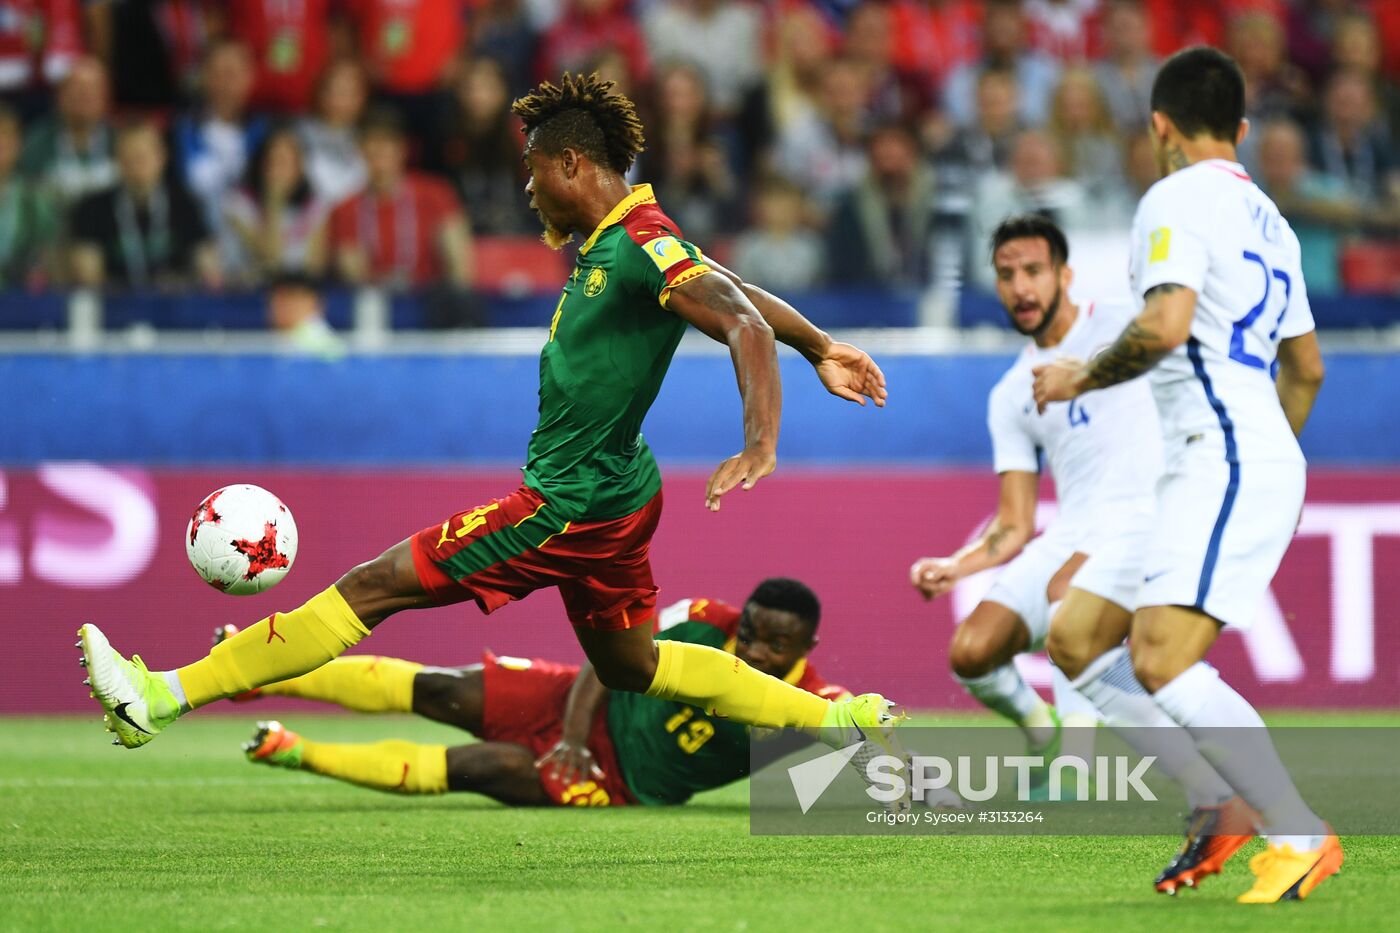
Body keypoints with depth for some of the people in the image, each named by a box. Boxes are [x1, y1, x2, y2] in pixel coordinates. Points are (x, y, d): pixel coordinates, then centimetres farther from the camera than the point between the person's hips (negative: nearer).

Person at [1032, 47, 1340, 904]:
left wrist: (1082, 378, -6)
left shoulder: (1178, 199, -7)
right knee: (1079, 641, 9)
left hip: (1225, 462, -10)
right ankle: (1219, 808, 0)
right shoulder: (1267, 217, 22)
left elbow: (1166, 324, -23)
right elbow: (1307, 367, 29)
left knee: (1160, 659, -21)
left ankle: (1302, 835, -22)